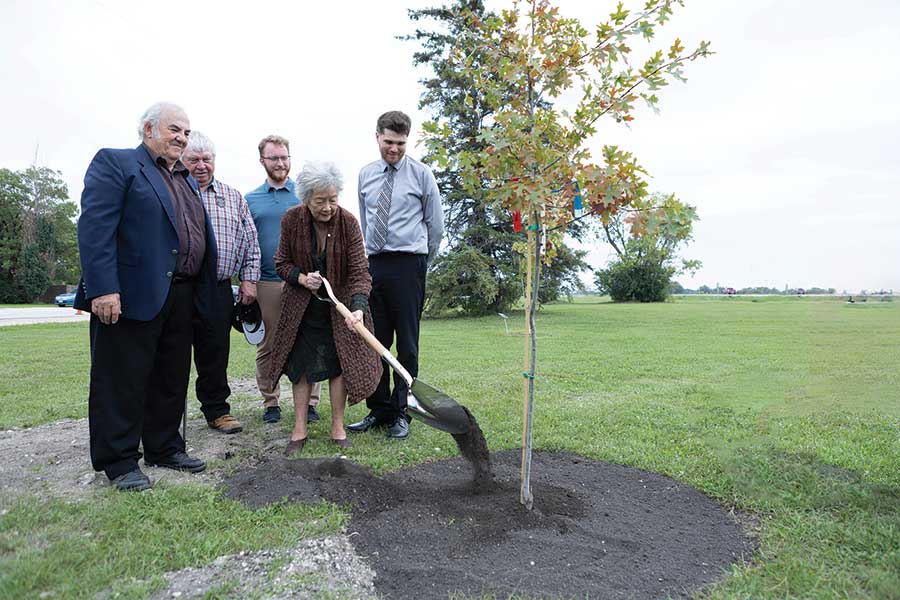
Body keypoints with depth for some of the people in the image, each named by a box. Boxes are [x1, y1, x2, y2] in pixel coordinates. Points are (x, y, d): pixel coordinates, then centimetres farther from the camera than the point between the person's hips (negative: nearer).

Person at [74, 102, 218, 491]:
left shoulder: (186, 180, 21)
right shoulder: (114, 162, -1)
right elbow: (95, 228, -12)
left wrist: (201, 292, 13)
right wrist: (103, 289, -21)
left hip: (182, 296, 8)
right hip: (133, 295, -7)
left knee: (172, 380, 14)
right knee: (123, 381, 2)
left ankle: (164, 449, 27)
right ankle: (119, 462, 14)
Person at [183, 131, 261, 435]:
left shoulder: (233, 197, 14)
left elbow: (250, 242, 14)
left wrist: (249, 279, 6)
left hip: (219, 289, 2)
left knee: (216, 353, 9)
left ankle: (216, 410, 22)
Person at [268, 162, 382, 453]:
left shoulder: (348, 222, -19)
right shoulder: (292, 219, -13)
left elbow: (359, 270, -22)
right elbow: (282, 262, -2)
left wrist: (358, 307, -37)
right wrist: (302, 278, -22)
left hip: (339, 305, -1)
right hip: (302, 306, 1)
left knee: (339, 363, 2)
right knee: (302, 366, 5)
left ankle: (337, 428, 16)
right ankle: (299, 430, 16)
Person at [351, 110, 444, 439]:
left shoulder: (421, 174, 1)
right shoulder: (366, 174, 12)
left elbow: (436, 225, 6)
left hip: (408, 265, -4)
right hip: (373, 264, 4)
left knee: (407, 341, 0)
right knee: (375, 339, 6)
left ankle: (401, 412, 10)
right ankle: (378, 409, 18)